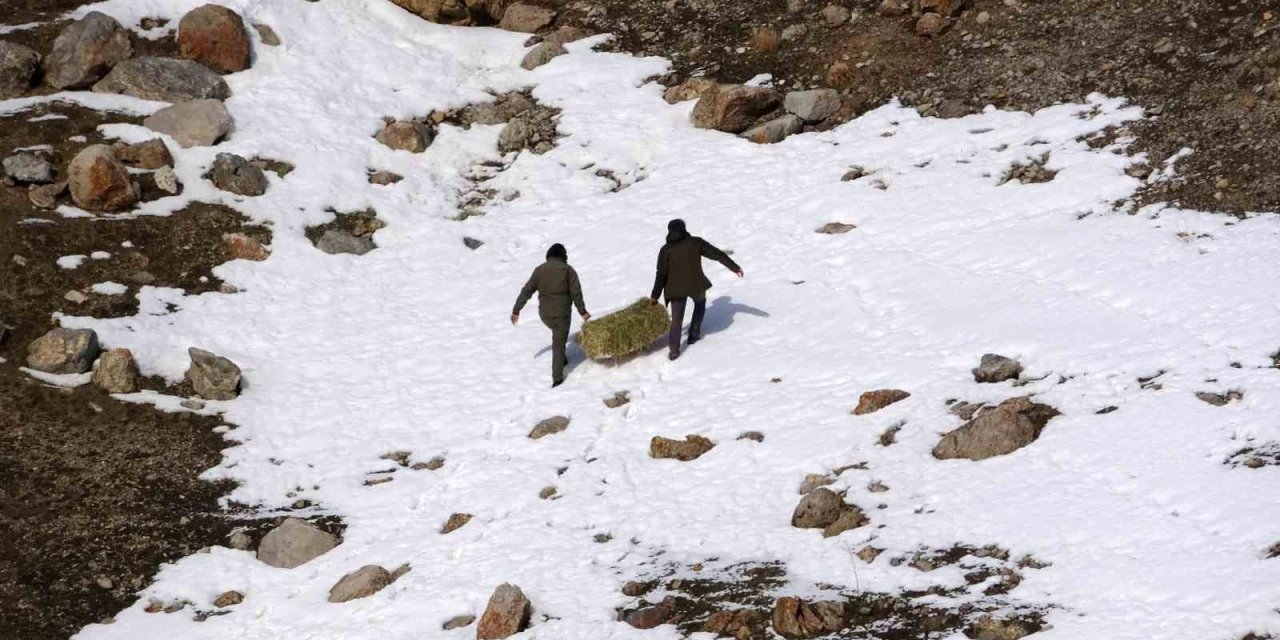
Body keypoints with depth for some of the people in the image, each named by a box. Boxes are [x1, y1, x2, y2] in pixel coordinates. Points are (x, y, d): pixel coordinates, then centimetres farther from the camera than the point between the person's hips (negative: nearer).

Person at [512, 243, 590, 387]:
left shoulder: (540, 270, 3)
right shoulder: (568, 270, -5)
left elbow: (526, 291, 3)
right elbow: (576, 292, -11)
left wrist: (516, 310, 9)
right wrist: (583, 312, -4)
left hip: (545, 313, 3)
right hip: (562, 313, -3)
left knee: (558, 333, 34)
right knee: (559, 344, 6)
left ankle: (561, 360, 37)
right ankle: (557, 378, 5)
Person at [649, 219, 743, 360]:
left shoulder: (666, 250, 0)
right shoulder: (696, 242, 1)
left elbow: (661, 275, -3)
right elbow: (717, 254, 3)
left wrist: (655, 296, 4)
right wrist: (735, 267, 10)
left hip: (676, 288, 0)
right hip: (696, 284, 0)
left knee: (676, 319, 5)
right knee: (700, 302, 32)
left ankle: (673, 349, -10)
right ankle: (694, 334, 31)